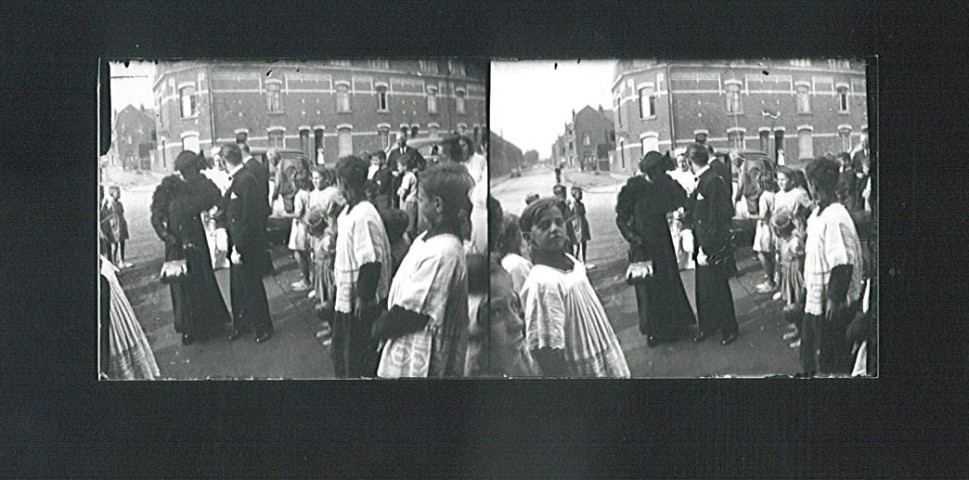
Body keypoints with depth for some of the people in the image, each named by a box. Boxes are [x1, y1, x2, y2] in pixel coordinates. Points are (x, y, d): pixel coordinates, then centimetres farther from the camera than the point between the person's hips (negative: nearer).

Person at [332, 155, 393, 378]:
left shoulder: (364, 216, -25)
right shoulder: (349, 211, 5)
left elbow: (371, 262, -26)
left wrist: (364, 297, -22)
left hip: (361, 301, -10)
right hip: (346, 296, 10)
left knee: (358, 354, 4)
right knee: (342, 352, 22)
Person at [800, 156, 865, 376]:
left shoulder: (835, 218, -25)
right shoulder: (818, 213, 5)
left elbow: (843, 264, -26)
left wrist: (834, 299, -23)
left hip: (833, 303, -9)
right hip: (816, 298, 10)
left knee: (831, 360, 4)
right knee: (809, 348, 22)